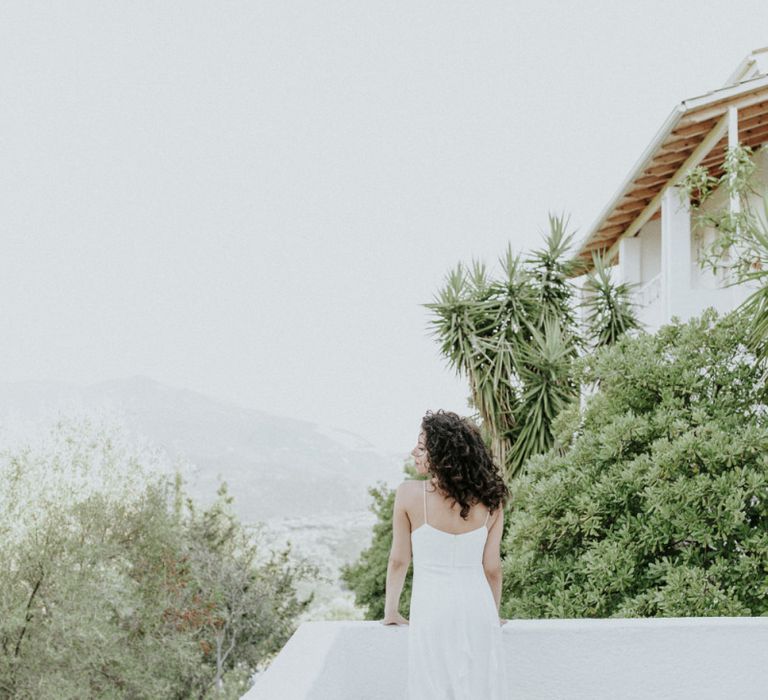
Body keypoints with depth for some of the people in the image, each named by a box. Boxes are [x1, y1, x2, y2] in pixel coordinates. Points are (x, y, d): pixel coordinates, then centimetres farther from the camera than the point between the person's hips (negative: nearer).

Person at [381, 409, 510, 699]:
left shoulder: (409, 494, -9)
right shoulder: (490, 500, -1)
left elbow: (398, 560, -1)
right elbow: (492, 568, 4)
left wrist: (391, 611, 13)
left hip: (432, 611, -3)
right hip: (477, 606, 3)